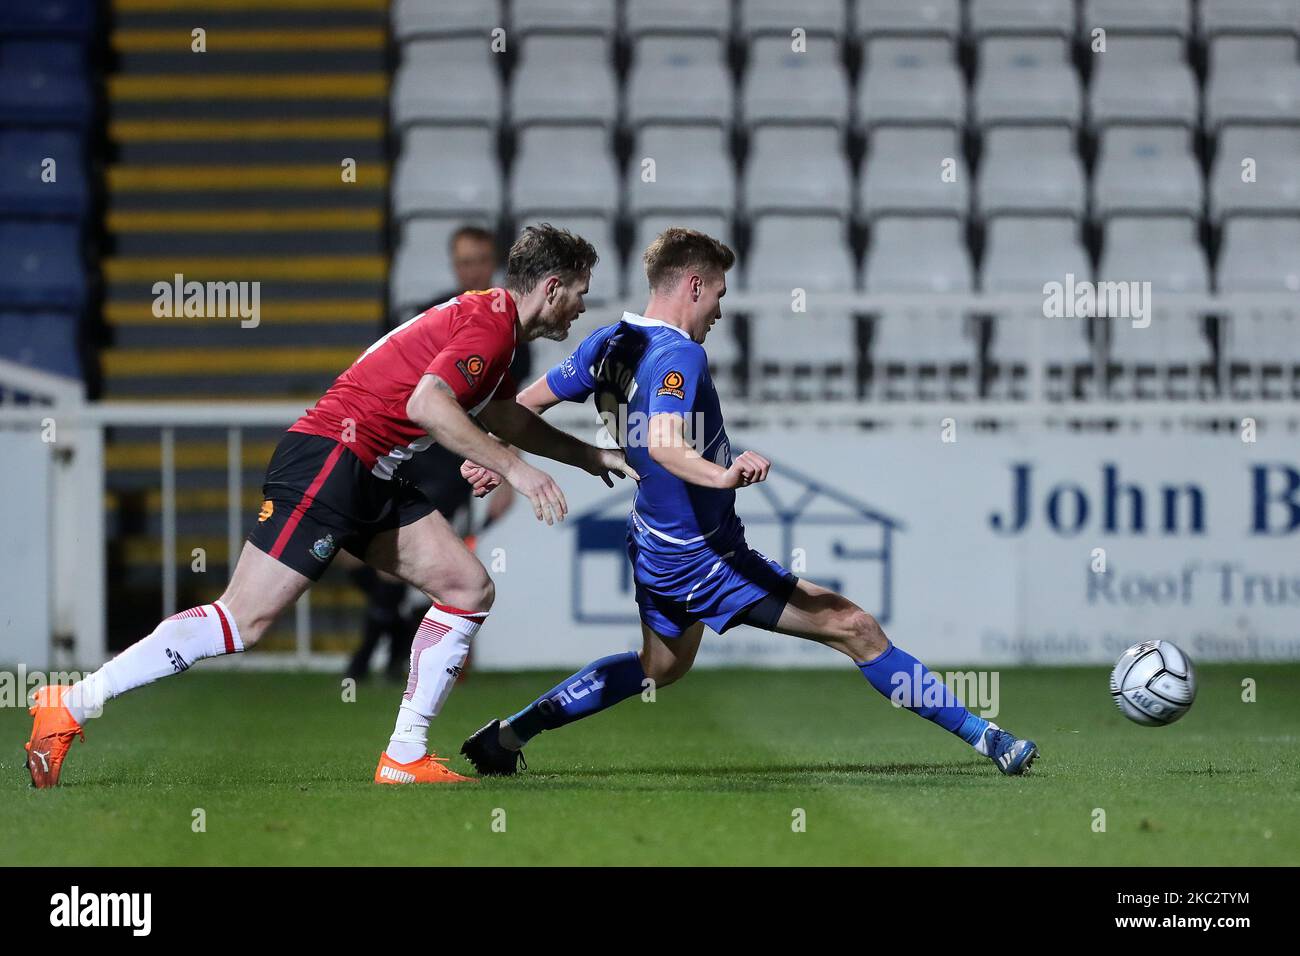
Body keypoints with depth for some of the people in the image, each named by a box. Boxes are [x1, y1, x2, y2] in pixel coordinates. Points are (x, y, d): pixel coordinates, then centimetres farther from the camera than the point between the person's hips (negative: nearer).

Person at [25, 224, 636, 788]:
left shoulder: (491, 321, 20)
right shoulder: (490, 321, -12)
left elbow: (510, 419, 39)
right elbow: (427, 404, -26)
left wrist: (591, 456, 42)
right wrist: (513, 469, -24)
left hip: (373, 480, 10)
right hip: (330, 457, -10)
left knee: (469, 589, 4)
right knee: (245, 619, -15)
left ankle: (404, 758, 4)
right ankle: (69, 706, -13)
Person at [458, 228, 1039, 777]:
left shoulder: (608, 344, 2)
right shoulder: (679, 356, -24)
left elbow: (525, 405, 13)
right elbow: (664, 443, -42)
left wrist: (494, 462, 29)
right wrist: (722, 476, -59)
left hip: (658, 548, 10)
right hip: (707, 560, -10)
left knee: (659, 667, 33)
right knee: (855, 629, -10)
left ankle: (507, 737, 35)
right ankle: (981, 736, -10)